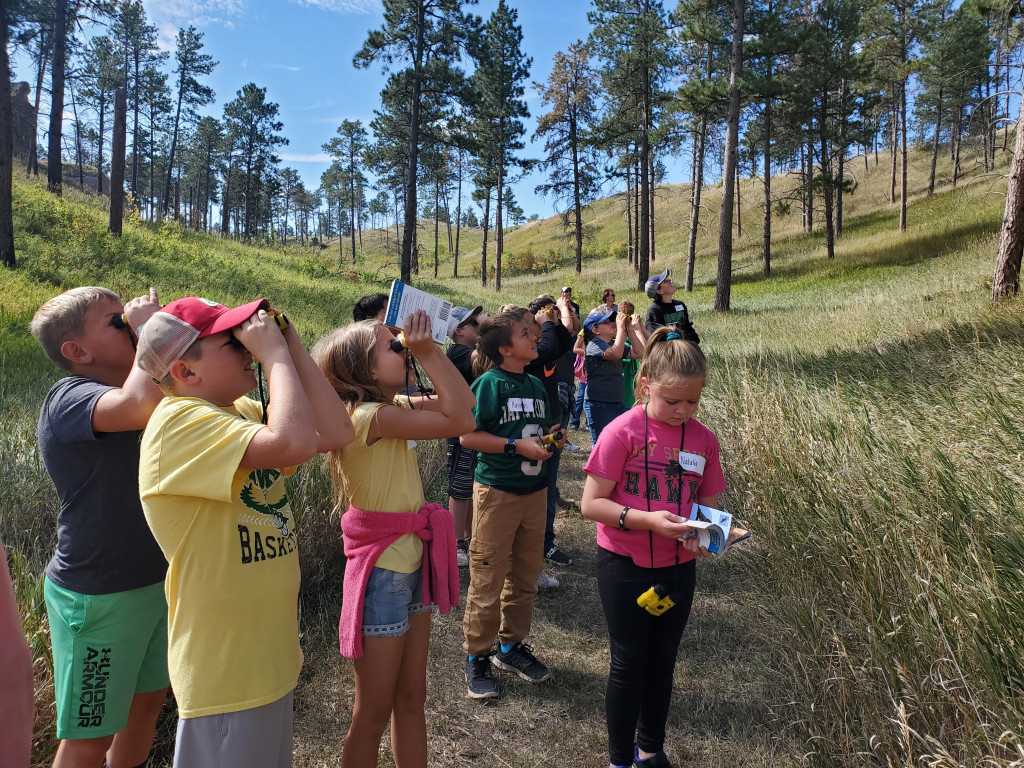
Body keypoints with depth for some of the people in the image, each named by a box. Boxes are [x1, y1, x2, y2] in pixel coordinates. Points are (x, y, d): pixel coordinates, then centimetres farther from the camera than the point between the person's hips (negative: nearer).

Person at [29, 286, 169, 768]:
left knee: (148, 701, 23)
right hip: (98, 598, -8)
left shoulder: (119, 390, 6)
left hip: (154, 581, 8)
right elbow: (140, 406, -41)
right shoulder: (69, 398, -21)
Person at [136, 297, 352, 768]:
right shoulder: (179, 421, -23)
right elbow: (293, 444, -38)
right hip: (226, 671, -8)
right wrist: (274, 351, -25)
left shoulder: (244, 411, 4)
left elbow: (335, 432, -5)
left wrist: (292, 345, -8)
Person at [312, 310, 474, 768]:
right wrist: (426, 352, -19)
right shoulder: (368, 415, -22)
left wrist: (429, 349, -2)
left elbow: (462, 401, 5)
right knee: (373, 715, 10)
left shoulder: (390, 409, 5)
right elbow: (460, 420, -24)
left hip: (413, 566, 9)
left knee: (411, 698, 21)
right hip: (383, 573, -9)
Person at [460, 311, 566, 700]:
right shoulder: (489, 383, -12)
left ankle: (512, 645, 33)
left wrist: (551, 437, 0)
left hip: (534, 490, 7)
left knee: (525, 576, 16)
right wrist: (517, 445, -20)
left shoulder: (536, 385, 9)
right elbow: (467, 435, -16)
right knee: (487, 580, 2)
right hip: (496, 491, -7)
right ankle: (477, 656, 18)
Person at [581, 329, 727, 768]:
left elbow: (708, 504, 7)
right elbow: (591, 504, -16)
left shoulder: (703, 439, -2)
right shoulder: (623, 432, -16)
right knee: (629, 665, 9)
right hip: (625, 567, -4)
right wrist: (646, 520, -27)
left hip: (678, 568, 4)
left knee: (662, 662, 19)